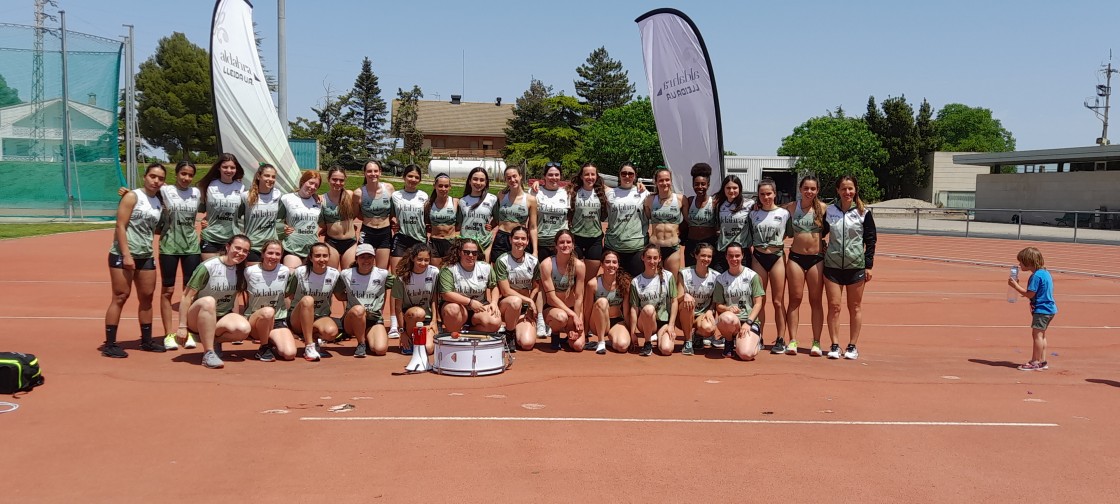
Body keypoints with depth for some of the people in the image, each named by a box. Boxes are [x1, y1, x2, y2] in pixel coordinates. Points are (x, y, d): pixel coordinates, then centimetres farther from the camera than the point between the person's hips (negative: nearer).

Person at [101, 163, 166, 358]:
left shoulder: (159, 202, 12)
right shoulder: (132, 197, -7)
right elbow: (120, 226, -14)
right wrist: (126, 255, -20)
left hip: (146, 256, 7)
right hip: (123, 255, -7)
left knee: (147, 297, 10)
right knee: (120, 297, -6)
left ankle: (146, 340, 21)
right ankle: (109, 344, -1)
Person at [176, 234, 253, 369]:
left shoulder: (241, 270, -1)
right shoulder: (208, 267, -16)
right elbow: (187, 296, -14)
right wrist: (182, 327, -16)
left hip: (223, 318, 4)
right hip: (197, 319, -4)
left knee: (244, 329, -29)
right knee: (208, 301, -39)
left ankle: (214, 340, 3)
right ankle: (208, 353, -33)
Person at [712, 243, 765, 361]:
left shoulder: (752, 276, 3)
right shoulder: (721, 279, 7)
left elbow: (758, 303, 1)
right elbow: (718, 306, 7)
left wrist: (748, 323, -11)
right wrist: (728, 309, -16)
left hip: (750, 321, -1)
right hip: (730, 321, 1)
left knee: (746, 354, -27)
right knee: (727, 318, -39)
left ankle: (755, 339, 13)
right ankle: (730, 342, -3)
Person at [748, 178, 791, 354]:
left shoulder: (784, 213, -1)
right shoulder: (753, 213, 6)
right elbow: (749, 236, 12)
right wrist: (751, 247, -2)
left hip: (777, 257, -2)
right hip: (758, 258, 2)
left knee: (778, 302, 0)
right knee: (759, 301, 6)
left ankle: (781, 340, 5)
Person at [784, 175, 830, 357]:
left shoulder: (822, 208, -2)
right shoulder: (792, 207, 2)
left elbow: (828, 229, 3)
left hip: (817, 258, -1)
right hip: (796, 257, 1)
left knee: (816, 301, 4)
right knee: (795, 299, 2)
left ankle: (816, 342, 8)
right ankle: (792, 340, 6)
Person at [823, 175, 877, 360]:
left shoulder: (863, 213, -1)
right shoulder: (829, 211, 5)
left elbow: (870, 240, 1)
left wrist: (868, 265, -3)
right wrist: (820, 250, 5)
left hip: (856, 266, -1)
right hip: (832, 265, 1)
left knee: (855, 307, 6)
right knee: (834, 306, 0)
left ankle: (852, 346, 13)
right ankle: (835, 345, 7)